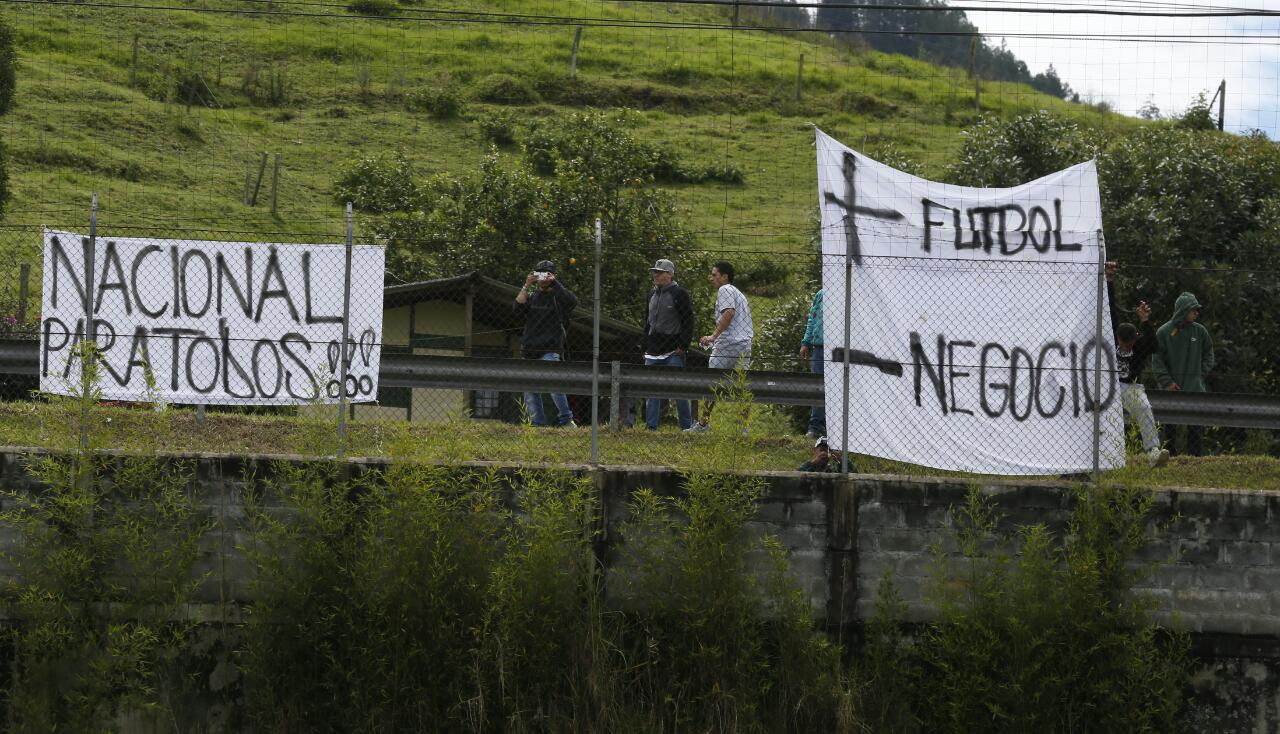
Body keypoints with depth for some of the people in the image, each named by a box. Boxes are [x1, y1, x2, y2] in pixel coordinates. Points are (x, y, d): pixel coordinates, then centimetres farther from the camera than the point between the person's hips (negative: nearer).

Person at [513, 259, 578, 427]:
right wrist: (526, 286, -8)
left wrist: (554, 283, -16)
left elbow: (572, 301, -17)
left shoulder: (558, 296, 5)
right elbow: (517, 310, -1)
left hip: (549, 351, -5)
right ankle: (537, 423, 10)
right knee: (530, 389, 3)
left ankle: (566, 420, -23)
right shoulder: (531, 296, 16)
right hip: (529, 351, 5)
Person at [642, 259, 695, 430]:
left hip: (673, 352, -7)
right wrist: (646, 347, 18)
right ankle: (651, 425, 6)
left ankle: (687, 426, 0)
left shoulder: (679, 294, -4)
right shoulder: (652, 294, 17)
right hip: (653, 351, 7)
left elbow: (688, 322, -7)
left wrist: (683, 346, -13)